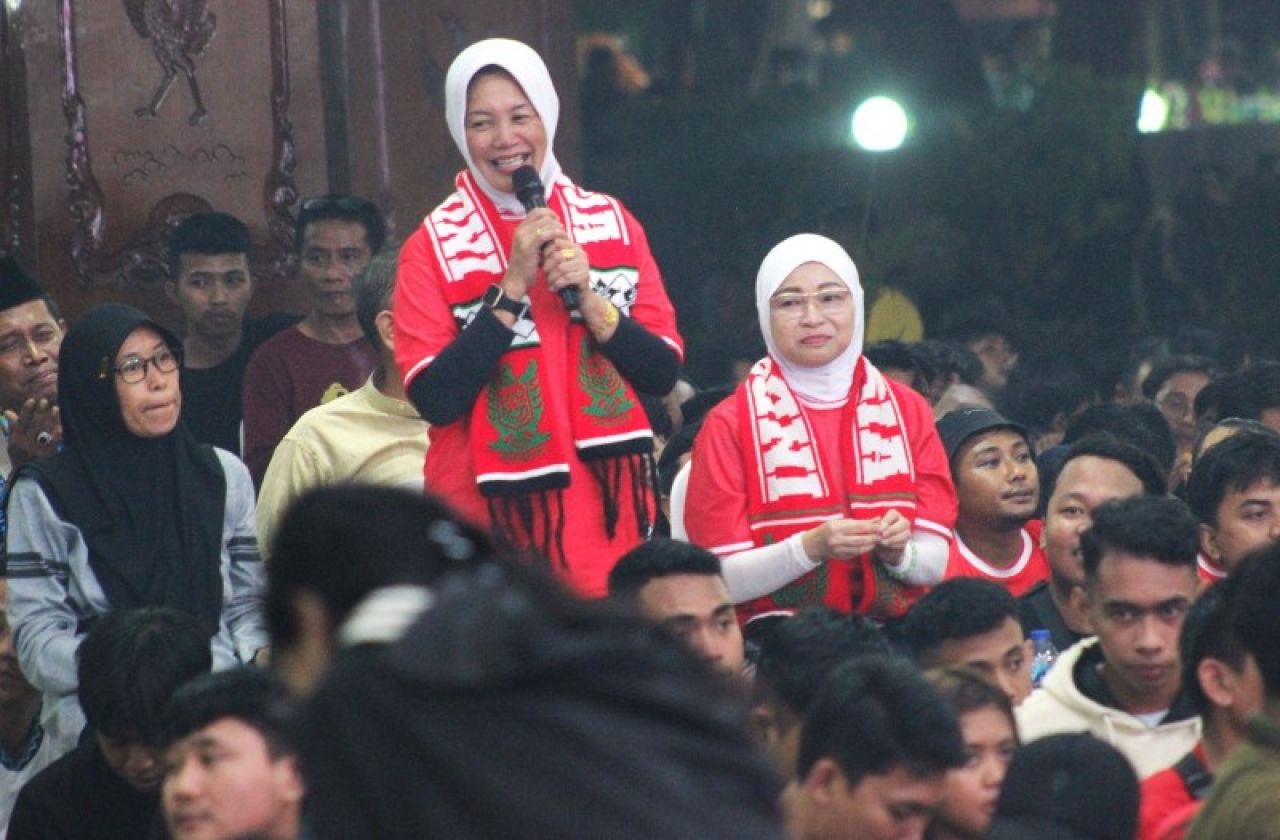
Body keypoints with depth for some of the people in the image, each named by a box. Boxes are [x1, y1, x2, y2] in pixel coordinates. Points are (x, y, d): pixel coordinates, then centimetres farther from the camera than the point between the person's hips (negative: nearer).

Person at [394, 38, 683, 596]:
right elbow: (434, 399, -13)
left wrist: (590, 299, -12)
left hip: (605, 515, 3)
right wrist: (512, 287, -16)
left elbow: (664, 373, 3)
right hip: (489, 521, -3)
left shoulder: (612, 224, 6)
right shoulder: (435, 245, -4)